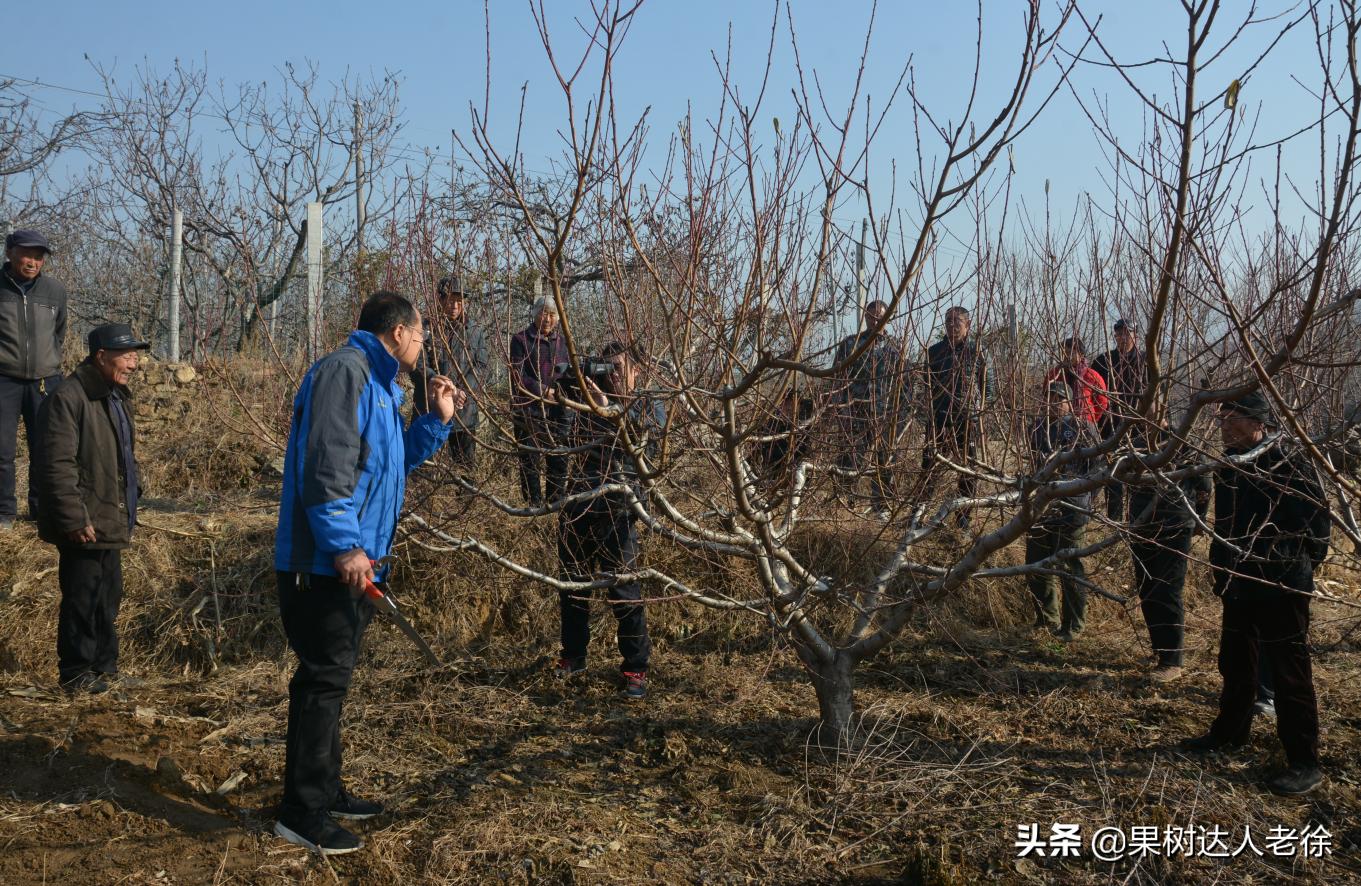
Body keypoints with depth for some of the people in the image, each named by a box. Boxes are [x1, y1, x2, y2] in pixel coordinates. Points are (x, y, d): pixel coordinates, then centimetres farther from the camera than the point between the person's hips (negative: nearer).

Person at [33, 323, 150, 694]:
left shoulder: (118, 397, 14)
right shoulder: (67, 399, -17)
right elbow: (56, 466, -22)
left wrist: (129, 506, 20)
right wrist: (75, 519, -24)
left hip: (111, 522, 10)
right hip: (85, 527, -9)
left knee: (108, 596, 17)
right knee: (83, 600, 0)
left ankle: (104, 666, 30)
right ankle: (76, 674, 12)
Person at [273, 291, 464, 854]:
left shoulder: (377, 384, 19)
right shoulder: (345, 371, -14)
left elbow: (390, 461, 28)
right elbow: (325, 465, -23)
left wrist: (437, 420, 19)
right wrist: (344, 547, -26)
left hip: (350, 560, 11)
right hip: (325, 562, -11)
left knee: (330, 678, 17)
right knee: (323, 680, -5)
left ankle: (324, 791, 30)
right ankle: (302, 815, 4)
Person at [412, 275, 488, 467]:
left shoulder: (474, 331, 8)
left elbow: (481, 367, 3)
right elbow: (418, 366, -9)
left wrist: (464, 392, -13)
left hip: (465, 412, 3)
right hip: (429, 410, -3)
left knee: (467, 465, 10)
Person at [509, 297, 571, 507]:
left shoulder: (562, 340, 12)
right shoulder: (521, 340, -3)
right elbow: (518, 375, -10)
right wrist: (543, 391, -19)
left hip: (557, 409, 4)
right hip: (528, 409, -4)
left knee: (559, 458, 5)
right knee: (530, 459, 0)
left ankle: (557, 503, 17)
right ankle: (534, 505, 9)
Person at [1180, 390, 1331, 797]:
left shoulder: (1291, 463, -16)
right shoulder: (1230, 464, 8)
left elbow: (1316, 523, -14)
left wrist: (1299, 566, -10)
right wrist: (1220, 562, 15)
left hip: (1281, 587, -8)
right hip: (1239, 582, 8)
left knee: (1290, 672, -2)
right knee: (1235, 663, 20)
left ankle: (1304, 762, 7)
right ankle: (1230, 731, 37)